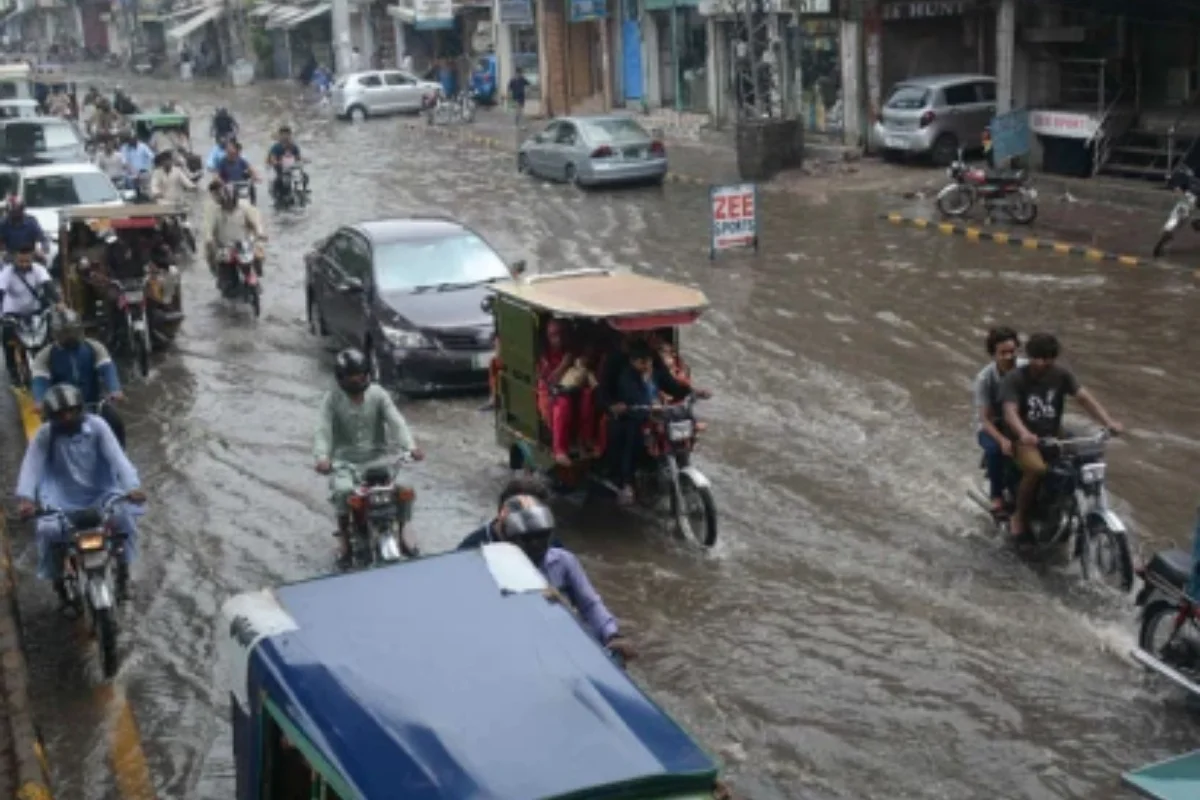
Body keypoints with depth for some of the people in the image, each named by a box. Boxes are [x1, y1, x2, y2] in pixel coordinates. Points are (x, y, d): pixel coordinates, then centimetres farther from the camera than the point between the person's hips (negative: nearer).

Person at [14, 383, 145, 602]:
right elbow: (31, 465, -18)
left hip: (100, 492, 0)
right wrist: (25, 497, -38)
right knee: (48, 530, -26)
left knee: (124, 515, -26)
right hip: (62, 500, 0)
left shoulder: (96, 426, -10)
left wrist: (132, 486, -37)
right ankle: (58, 578, 1)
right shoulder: (44, 435, -9)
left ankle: (123, 567, -1)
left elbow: (117, 456, -20)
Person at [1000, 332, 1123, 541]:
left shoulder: (1061, 375, 1)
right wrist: (1023, 433, -46)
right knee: (1036, 469, -35)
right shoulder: (1015, 378, -12)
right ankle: (1020, 516, -12)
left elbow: (1084, 398, -9)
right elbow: (1010, 412, -25)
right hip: (1026, 440, -4)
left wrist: (1108, 421, -26)